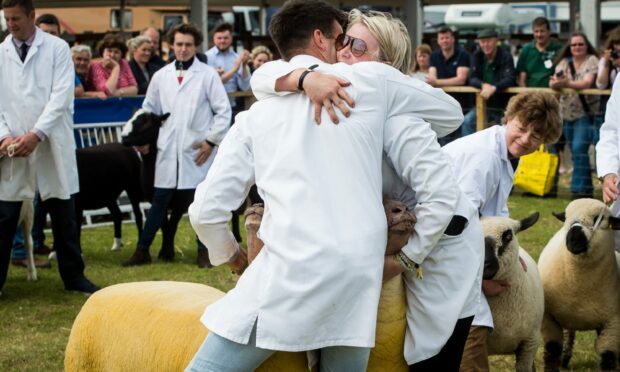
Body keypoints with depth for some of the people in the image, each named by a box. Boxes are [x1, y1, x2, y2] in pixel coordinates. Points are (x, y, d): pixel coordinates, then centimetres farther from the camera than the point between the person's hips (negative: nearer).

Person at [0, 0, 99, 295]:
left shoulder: (57, 48, -1)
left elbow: (61, 96, -9)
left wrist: (36, 134, -18)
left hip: (50, 145, -1)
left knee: (63, 216, 9)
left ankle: (73, 276, 21)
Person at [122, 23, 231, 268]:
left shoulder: (208, 75, -1)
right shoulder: (161, 76, 8)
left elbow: (224, 111, -1)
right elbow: (149, 110, 17)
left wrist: (211, 140, -6)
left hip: (197, 152, -3)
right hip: (167, 152, 3)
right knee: (159, 202, 7)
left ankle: (204, 252, 15)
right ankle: (142, 250, 13)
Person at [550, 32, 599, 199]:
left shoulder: (592, 61, -5)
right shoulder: (564, 62, 10)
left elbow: (587, 83, -20)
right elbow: (555, 81, -3)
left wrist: (567, 83, -35)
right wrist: (555, 82, -29)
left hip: (585, 113, -5)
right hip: (566, 114, 5)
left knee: (579, 149, -16)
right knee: (575, 151, 10)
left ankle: (581, 189, -10)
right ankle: (586, 189, 20)